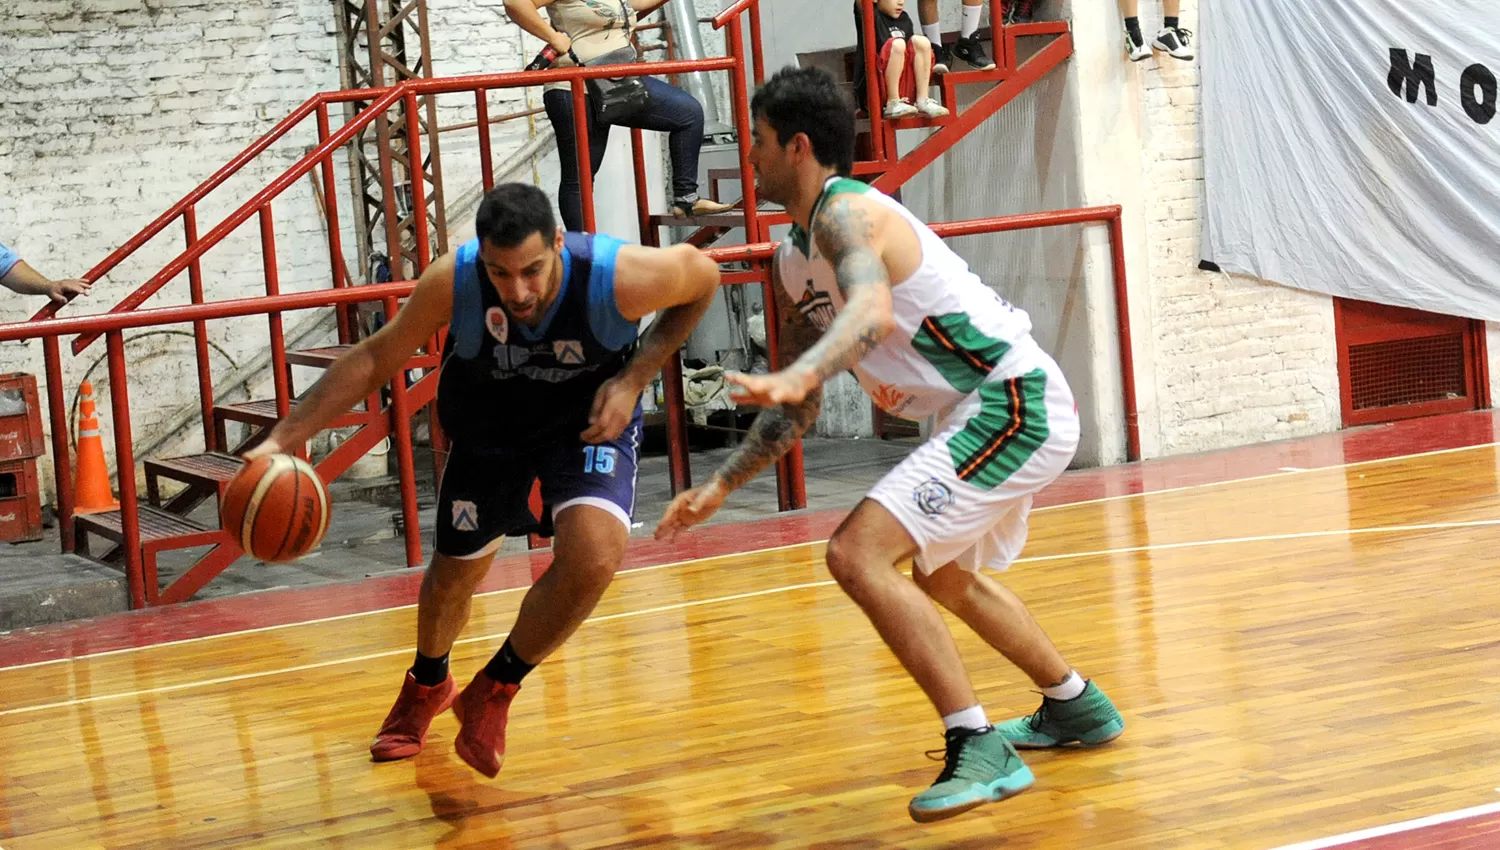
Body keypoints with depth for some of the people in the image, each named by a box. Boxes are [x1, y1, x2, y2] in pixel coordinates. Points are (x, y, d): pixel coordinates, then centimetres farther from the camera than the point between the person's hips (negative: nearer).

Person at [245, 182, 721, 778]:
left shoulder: (621, 277, -35)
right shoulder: (452, 282, -32)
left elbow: (702, 276, -12)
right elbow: (375, 359, -17)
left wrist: (635, 378, -20)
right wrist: (283, 439, -23)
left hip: (591, 417, -2)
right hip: (489, 423, 2)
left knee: (594, 557, -27)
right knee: (456, 570, 17)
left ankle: (493, 692, 0)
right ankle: (426, 688, 53)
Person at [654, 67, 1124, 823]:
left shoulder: (846, 213, -15)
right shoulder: (794, 258, 15)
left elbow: (873, 311, -38)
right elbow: (801, 406, 22)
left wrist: (796, 375, -53)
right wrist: (719, 487, 19)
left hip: (1014, 404, -11)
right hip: (998, 411, 11)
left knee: (857, 555, -21)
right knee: (943, 577, 31)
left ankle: (979, 749, -19)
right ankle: (1077, 706, 48)